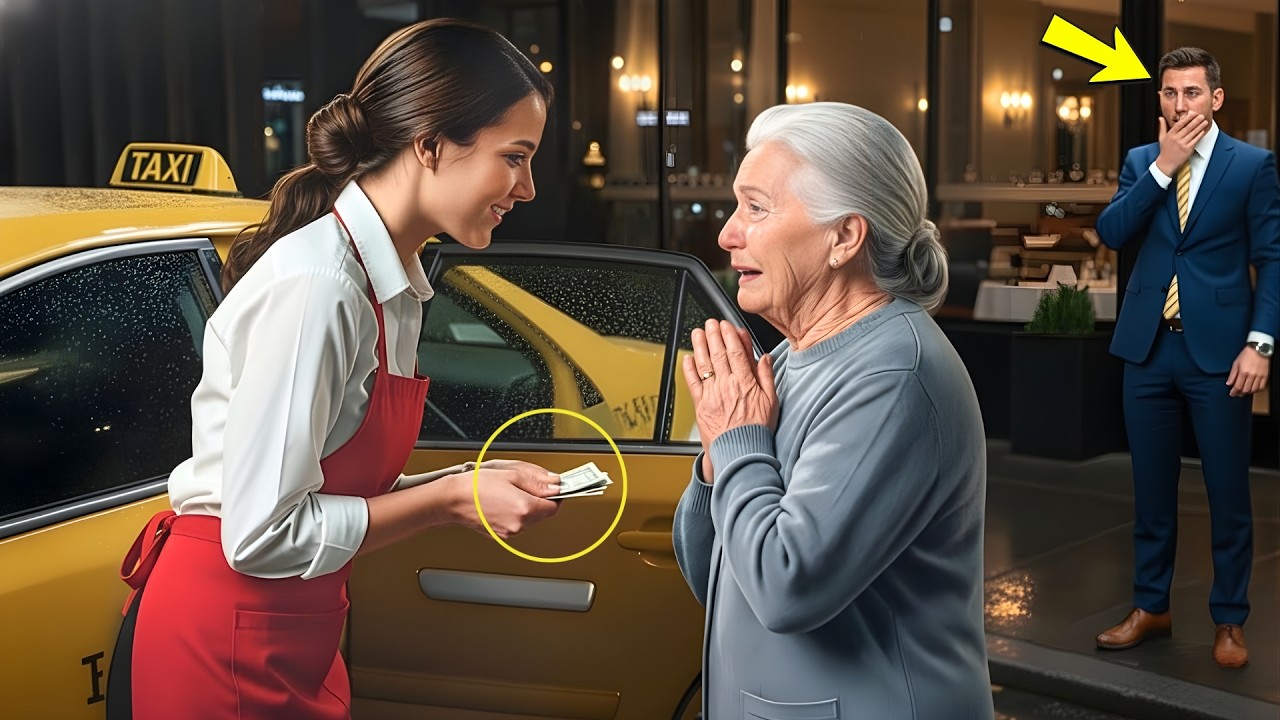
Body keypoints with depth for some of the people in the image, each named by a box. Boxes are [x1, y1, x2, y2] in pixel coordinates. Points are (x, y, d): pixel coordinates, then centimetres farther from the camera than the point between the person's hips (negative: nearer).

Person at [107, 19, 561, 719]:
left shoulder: (393, 283, 3)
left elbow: (346, 485, 4)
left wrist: (474, 480, -6)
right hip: (226, 641, -8)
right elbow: (262, 534, -24)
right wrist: (452, 497, -17)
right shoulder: (315, 285, -24)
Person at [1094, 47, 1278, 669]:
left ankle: (1230, 621, 17)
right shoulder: (1141, 162, 9)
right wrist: (1162, 167, -12)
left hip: (1218, 349, -3)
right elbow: (1111, 233, -5)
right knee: (1152, 488, 12)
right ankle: (1150, 607, 25)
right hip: (1148, 346, 3)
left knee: (1228, 492, 3)